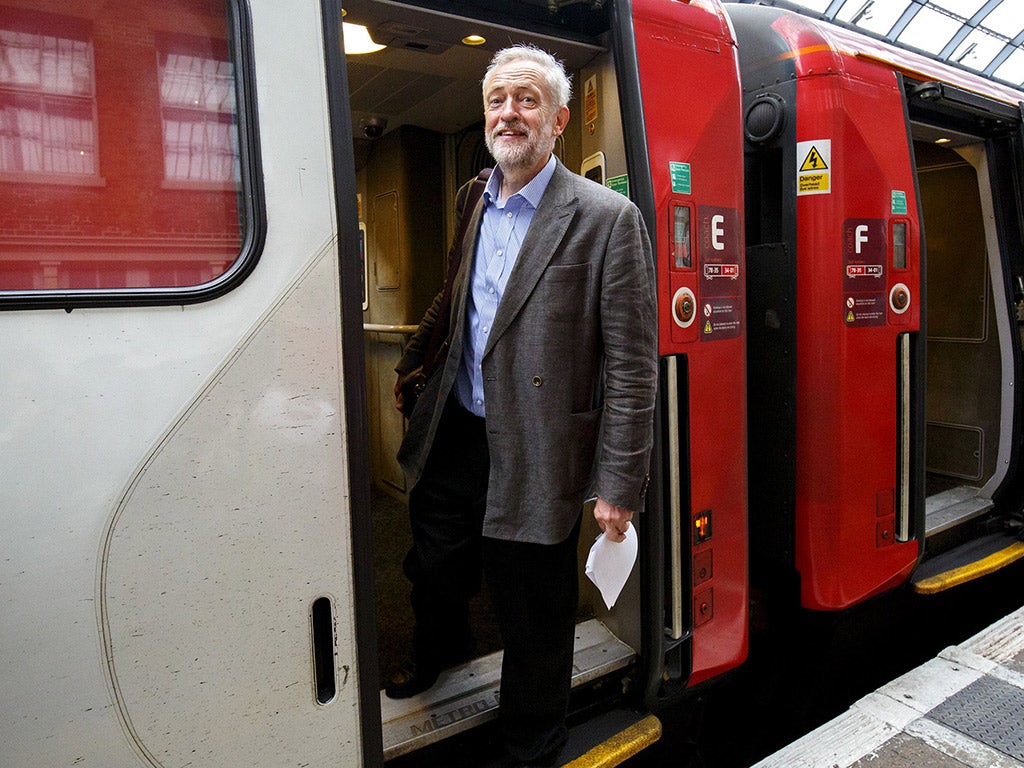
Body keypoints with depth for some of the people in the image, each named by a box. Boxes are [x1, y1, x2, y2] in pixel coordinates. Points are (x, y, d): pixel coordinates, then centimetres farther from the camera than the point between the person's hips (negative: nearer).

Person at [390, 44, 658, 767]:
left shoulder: (607, 218, -14)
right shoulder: (476, 203, 7)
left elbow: (632, 367, -15)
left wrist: (618, 487, -16)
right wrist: (412, 360, 28)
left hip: (533, 455, -6)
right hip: (454, 435, 7)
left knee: (533, 616, 11)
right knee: (434, 570, 26)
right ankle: (441, 648, 60)